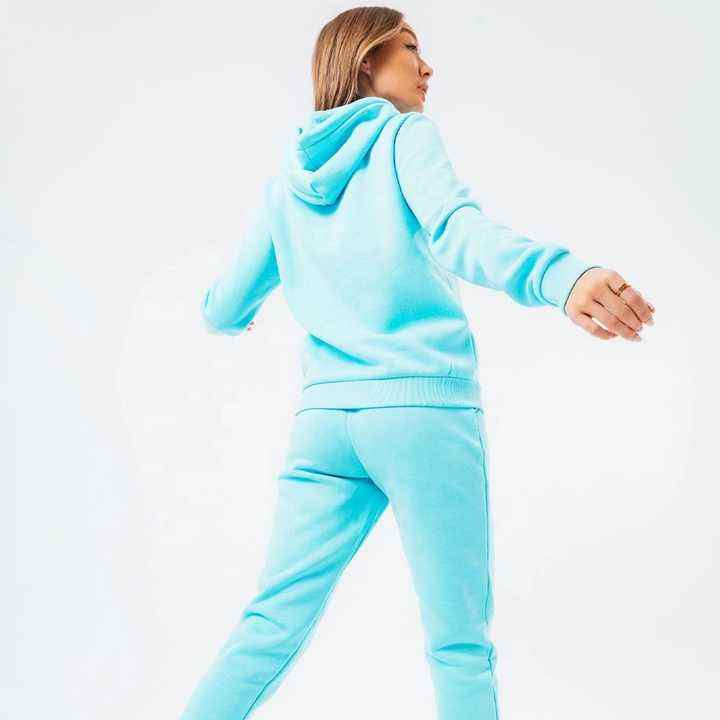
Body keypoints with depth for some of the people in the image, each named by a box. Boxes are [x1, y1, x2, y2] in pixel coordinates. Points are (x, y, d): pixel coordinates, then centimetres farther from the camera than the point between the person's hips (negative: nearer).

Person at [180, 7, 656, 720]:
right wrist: (560, 277, -35)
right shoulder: (406, 136, 4)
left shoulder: (283, 185, 17)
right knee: (460, 648, 4)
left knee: (268, 629, 8)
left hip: (324, 415, 5)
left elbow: (222, 312, 19)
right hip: (425, 408, -4)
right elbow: (457, 232, -18)